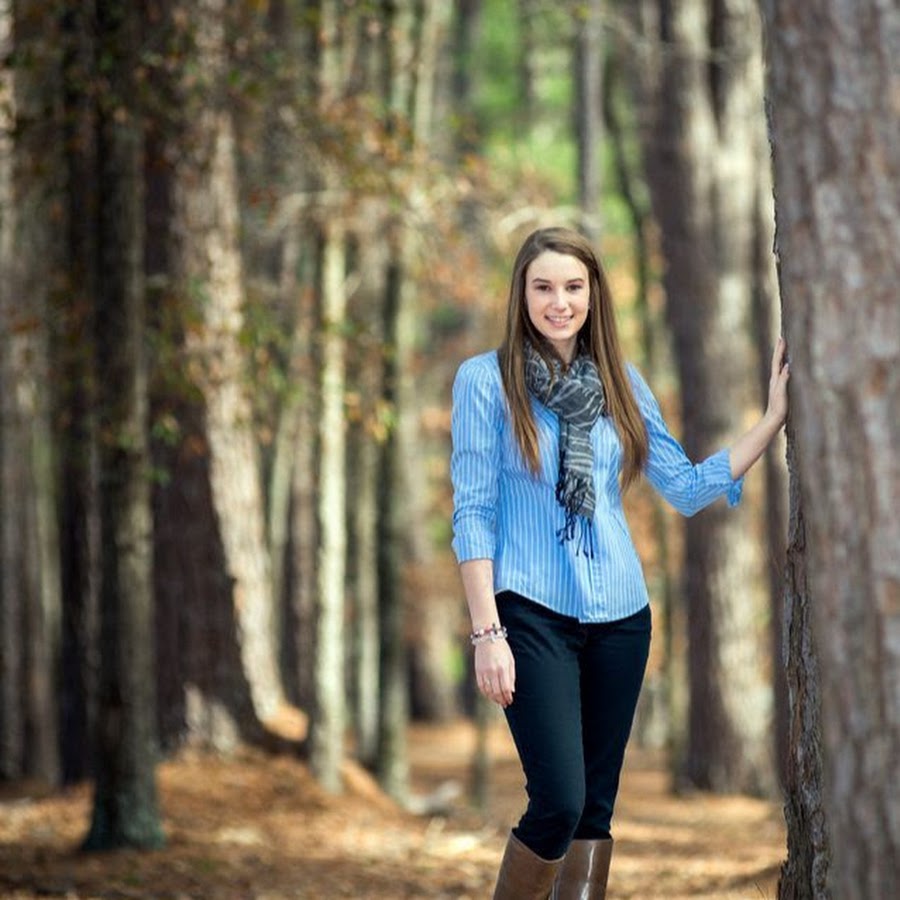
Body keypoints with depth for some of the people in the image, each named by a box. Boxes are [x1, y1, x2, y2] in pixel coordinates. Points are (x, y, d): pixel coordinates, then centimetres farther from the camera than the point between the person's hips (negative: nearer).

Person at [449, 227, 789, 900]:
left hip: (618, 615, 5)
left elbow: (686, 488, 10)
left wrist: (774, 419, 3)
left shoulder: (620, 383, 10)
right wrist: (487, 633, -11)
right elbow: (472, 513, -6)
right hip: (533, 613, -5)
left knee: (596, 808, 6)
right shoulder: (486, 379, -3)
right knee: (560, 803, -15)